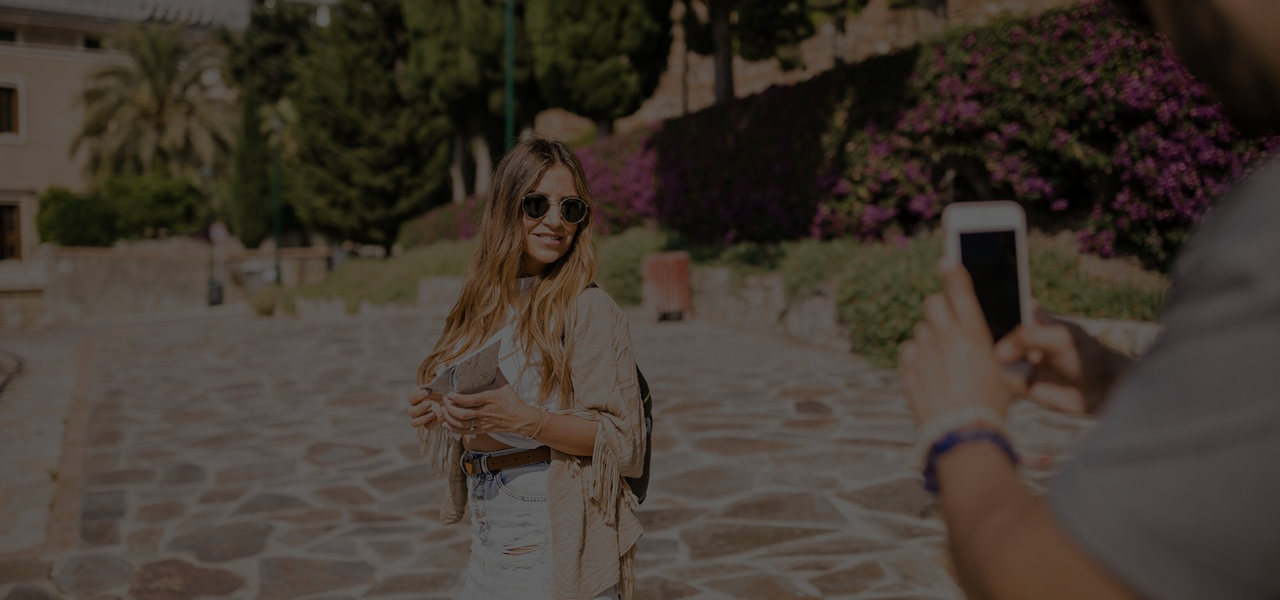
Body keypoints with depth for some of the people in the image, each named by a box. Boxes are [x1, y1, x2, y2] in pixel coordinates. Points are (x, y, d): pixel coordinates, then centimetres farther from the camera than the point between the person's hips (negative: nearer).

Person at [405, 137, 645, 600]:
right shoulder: (483, 309, 8)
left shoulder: (589, 309, -11)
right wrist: (436, 414, -1)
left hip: (558, 544, -6)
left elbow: (622, 440, -14)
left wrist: (528, 421, -26)